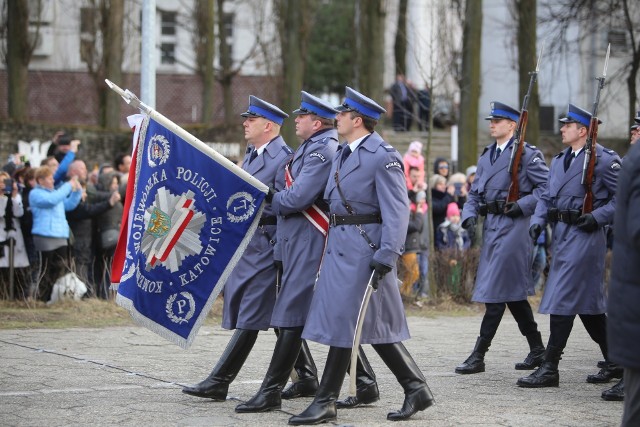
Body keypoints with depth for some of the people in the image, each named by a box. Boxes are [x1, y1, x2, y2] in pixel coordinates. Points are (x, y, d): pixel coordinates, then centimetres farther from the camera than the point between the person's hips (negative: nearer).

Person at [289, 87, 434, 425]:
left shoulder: (383, 156, -12)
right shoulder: (342, 154, 16)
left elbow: (397, 210, -17)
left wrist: (387, 256, -23)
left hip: (363, 248, -9)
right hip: (339, 245, 9)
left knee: (343, 320, -6)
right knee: (373, 324, 9)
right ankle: (416, 389, 16)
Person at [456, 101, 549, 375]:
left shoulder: (528, 154, -6)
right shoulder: (486, 156, 17)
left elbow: (547, 187, -10)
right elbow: (475, 192, 17)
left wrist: (521, 206, -18)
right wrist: (469, 216, 0)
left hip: (514, 227, -8)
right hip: (491, 227, 8)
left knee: (496, 290, -10)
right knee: (513, 292, 13)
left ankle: (478, 356, -10)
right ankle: (537, 350, 23)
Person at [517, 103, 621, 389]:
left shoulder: (603, 159, -8)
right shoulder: (559, 161, 16)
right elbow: (547, 197, 18)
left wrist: (598, 217, -18)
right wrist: (538, 221, 1)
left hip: (584, 235, -8)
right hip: (561, 234, 8)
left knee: (562, 300, -11)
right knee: (588, 303, 13)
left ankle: (549, 369, -9)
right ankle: (614, 363, 24)